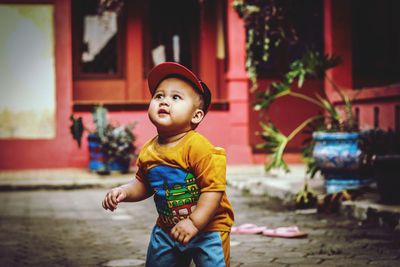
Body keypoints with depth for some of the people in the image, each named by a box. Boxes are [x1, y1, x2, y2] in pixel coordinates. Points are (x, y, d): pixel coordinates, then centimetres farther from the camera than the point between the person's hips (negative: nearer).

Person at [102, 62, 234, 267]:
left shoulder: (198, 147, -24)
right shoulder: (148, 151, -2)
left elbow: (214, 188, -26)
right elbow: (143, 184, 15)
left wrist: (194, 222, -28)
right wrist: (124, 191, -4)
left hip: (206, 229, -6)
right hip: (167, 229, 7)